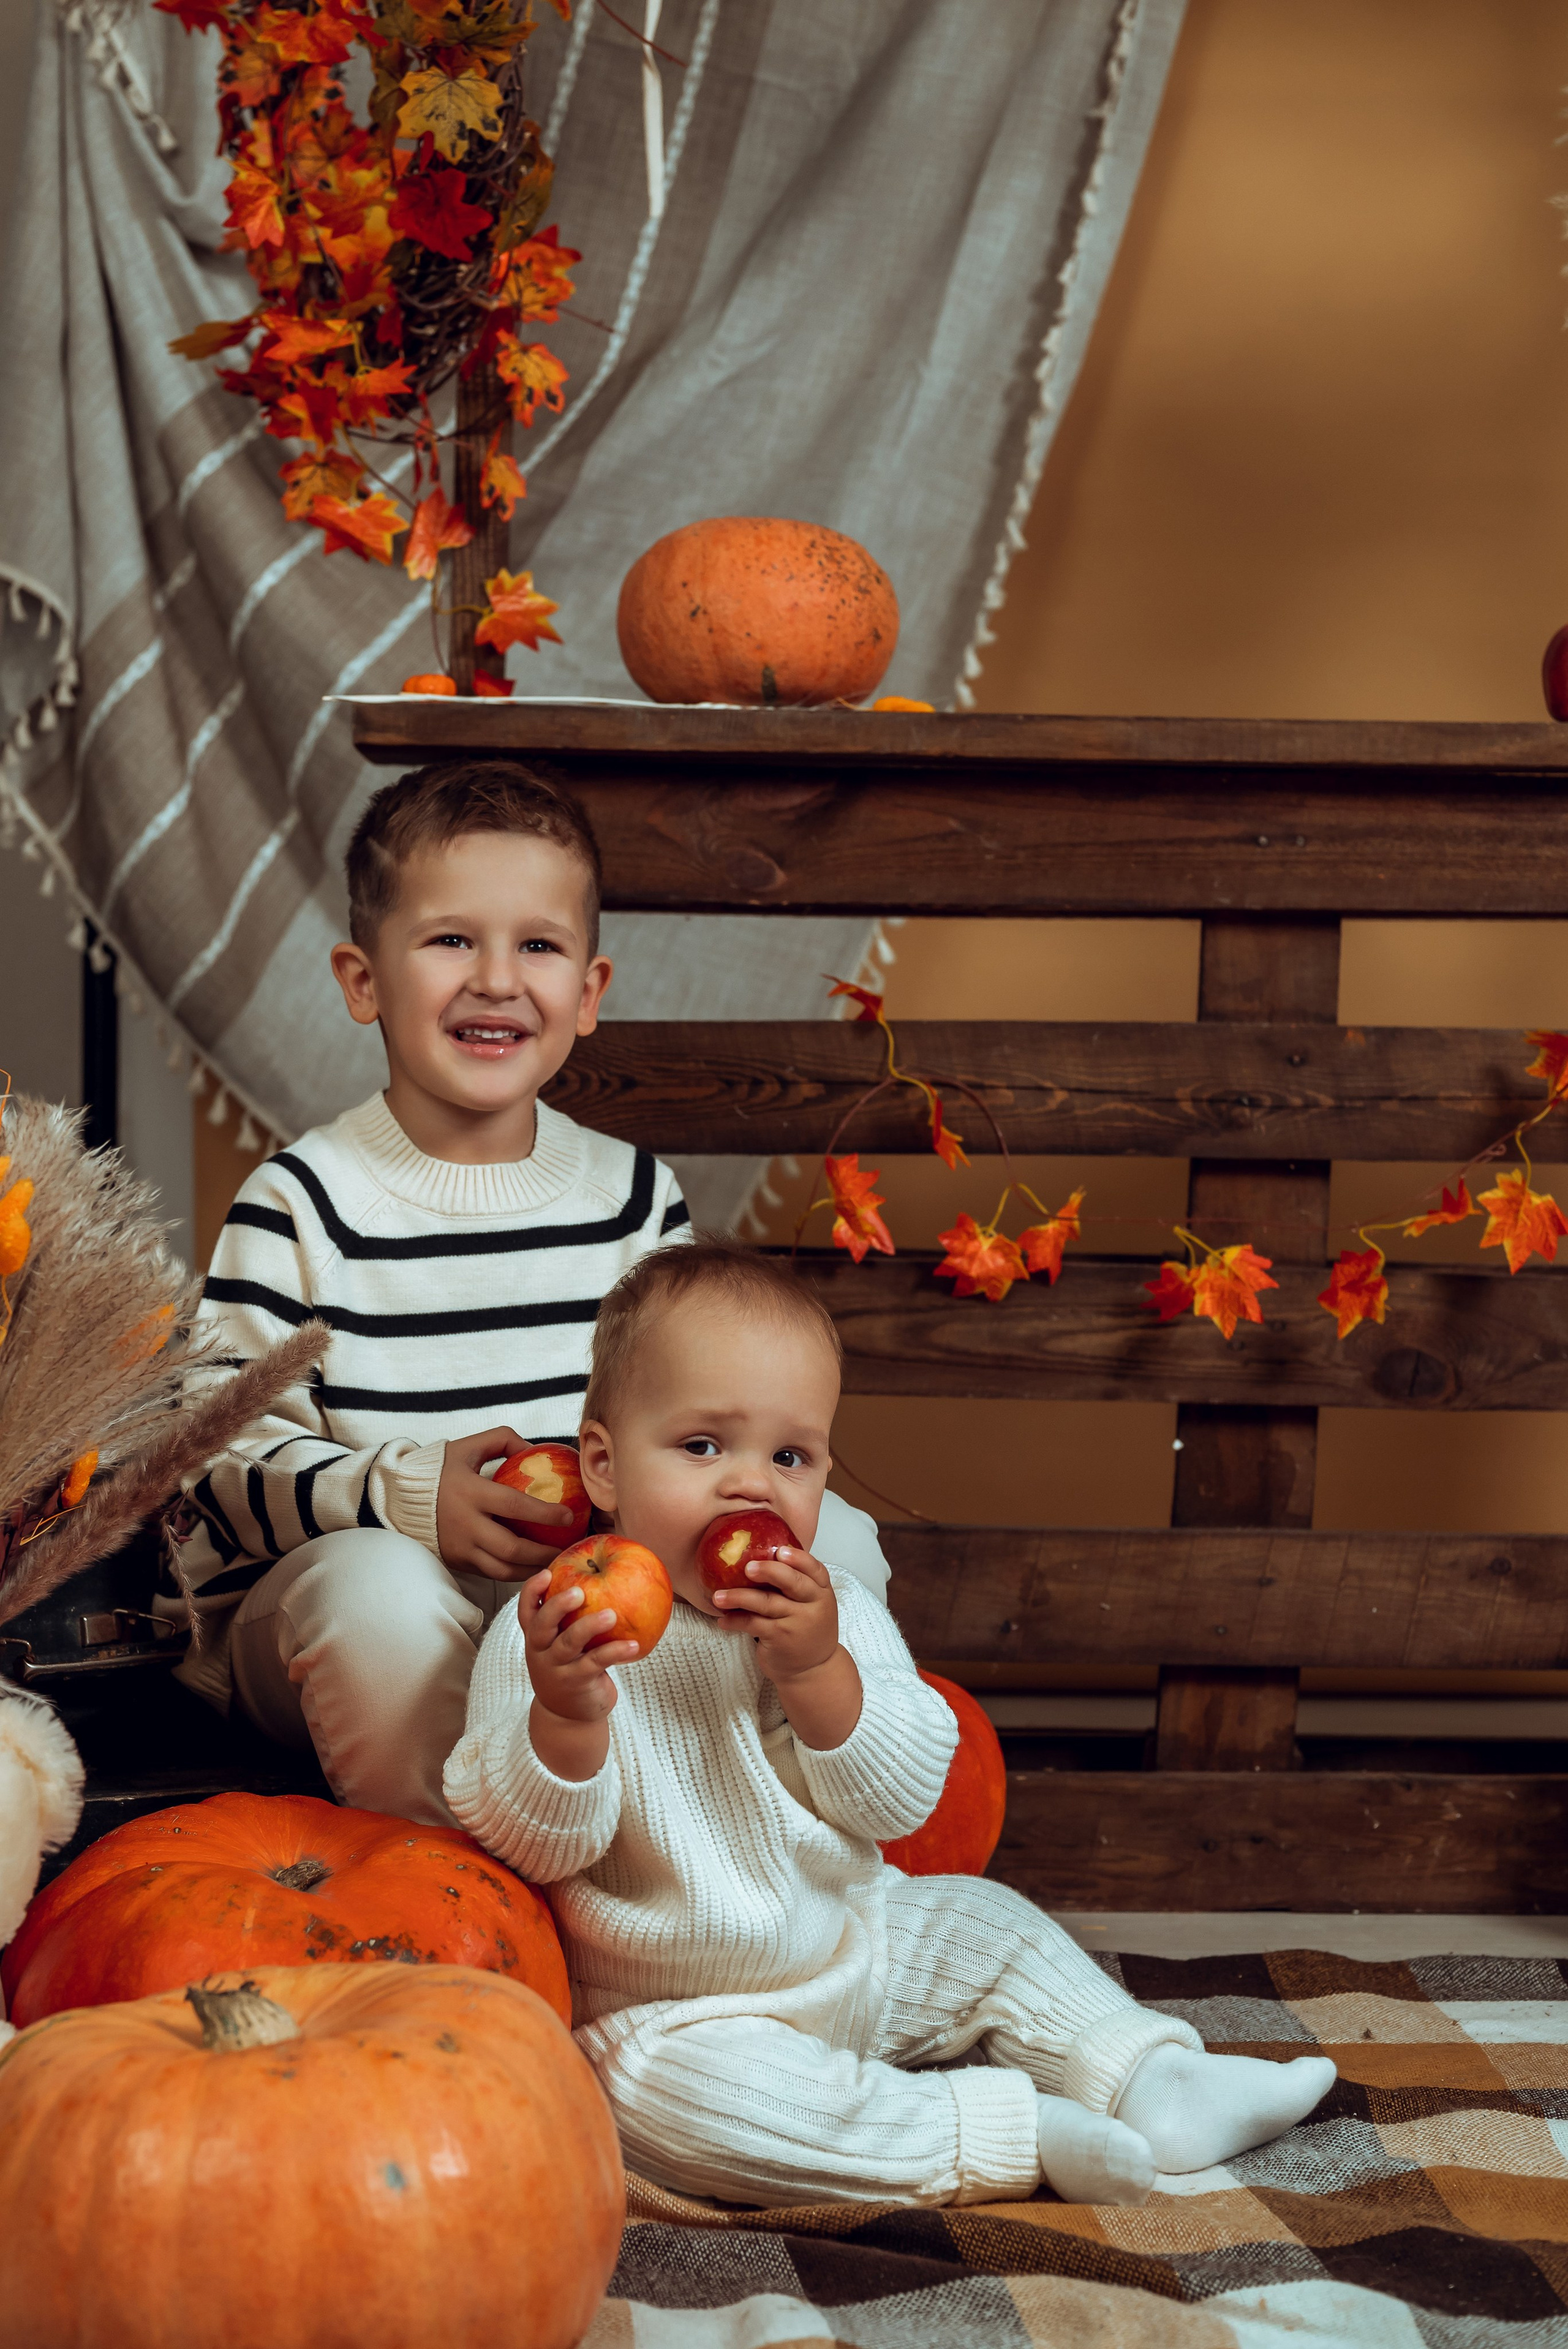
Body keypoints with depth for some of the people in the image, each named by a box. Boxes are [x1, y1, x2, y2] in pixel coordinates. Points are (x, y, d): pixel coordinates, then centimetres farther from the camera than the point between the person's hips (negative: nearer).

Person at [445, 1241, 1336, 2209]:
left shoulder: (835, 1612, -3)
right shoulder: (554, 1636, -16)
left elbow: (901, 1803, -11)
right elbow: (531, 1846, -20)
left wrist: (817, 1670, -27)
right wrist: (565, 1713, -39)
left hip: (853, 1949, 6)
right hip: (674, 2011, -5)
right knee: (676, 2096, -32)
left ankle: (1151, 2082, 21)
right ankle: (1011, 2132, -26)